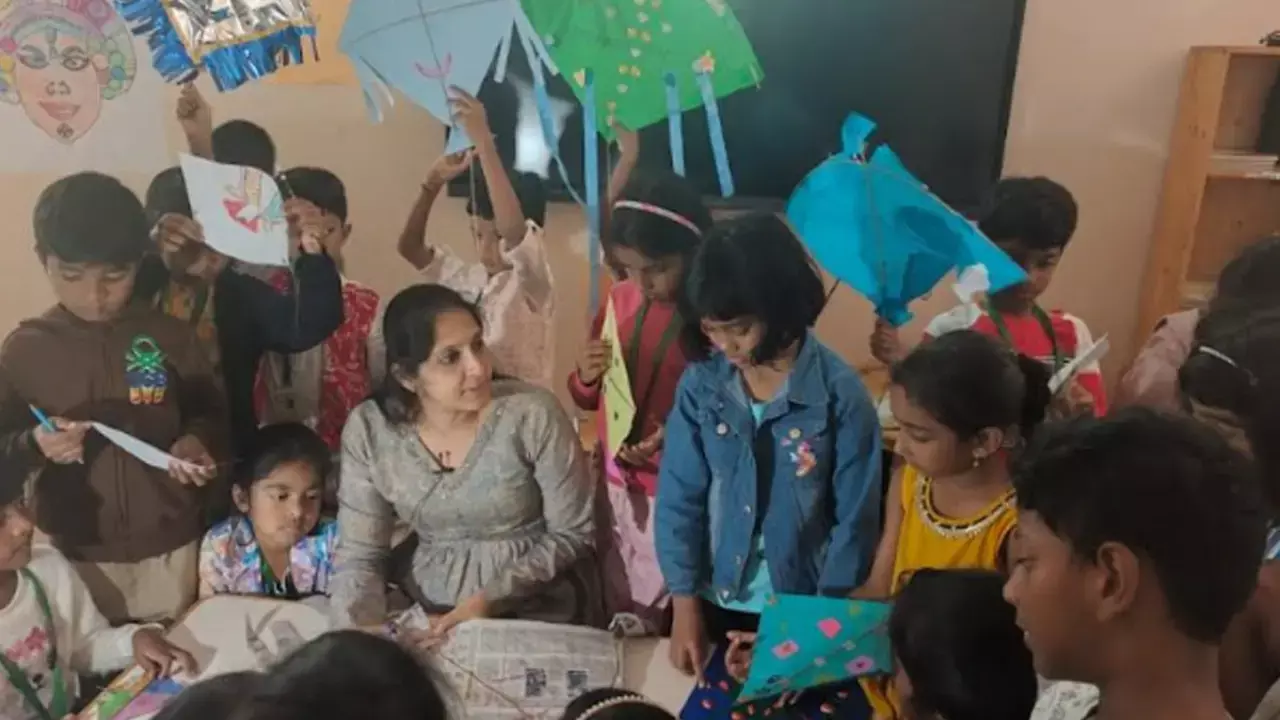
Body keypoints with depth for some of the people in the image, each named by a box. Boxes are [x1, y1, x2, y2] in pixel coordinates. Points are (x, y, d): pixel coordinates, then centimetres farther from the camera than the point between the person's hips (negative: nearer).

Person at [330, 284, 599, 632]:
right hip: (430, 616, 2)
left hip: (540, 614, -2)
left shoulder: (533, 415, -17)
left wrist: (489, 601, -17)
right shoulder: (368, 430, -9)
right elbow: (358, 555, -2)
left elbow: (573, 535, -9)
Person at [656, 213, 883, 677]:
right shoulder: (700, 383, -10)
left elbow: (855, 519, -11)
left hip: (802, 605, -2)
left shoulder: (840, 394, -17)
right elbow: (679, 497, -5)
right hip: (715, 599, 3)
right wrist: (684, 601, -6)